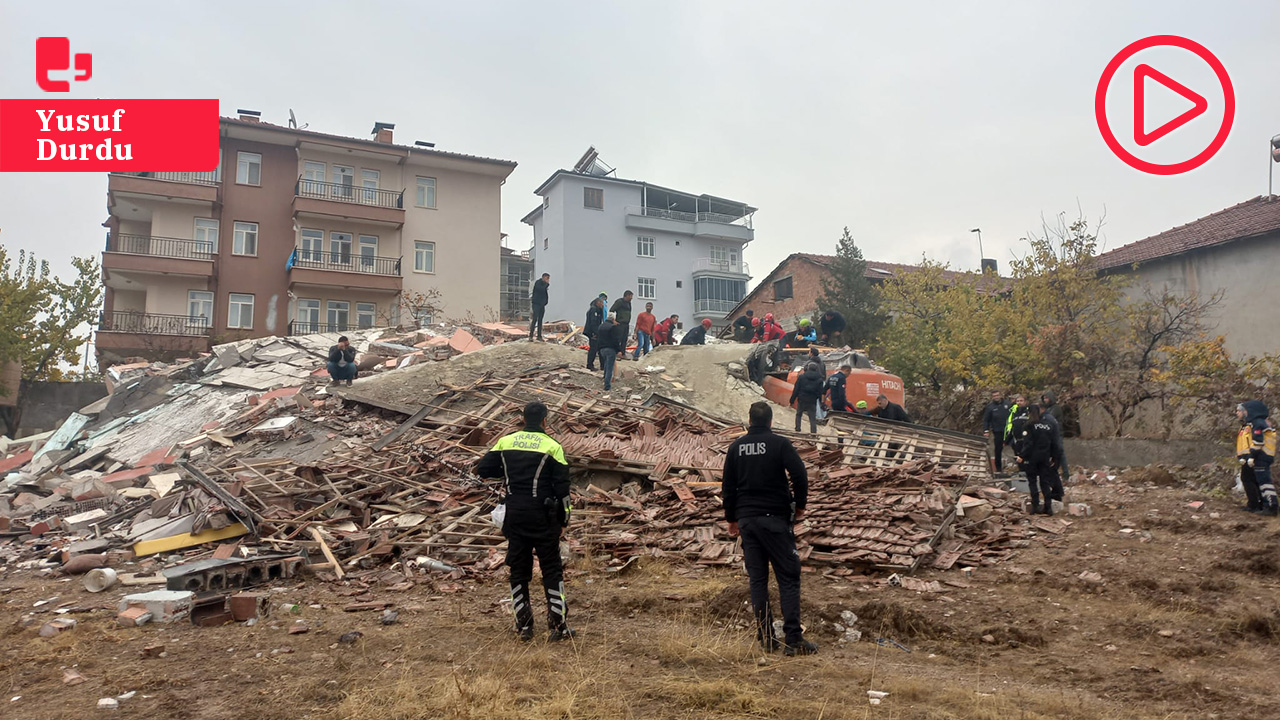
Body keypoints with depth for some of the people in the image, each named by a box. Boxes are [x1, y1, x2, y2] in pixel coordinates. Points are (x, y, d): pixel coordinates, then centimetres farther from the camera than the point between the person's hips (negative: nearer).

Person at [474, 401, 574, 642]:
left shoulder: (505, 442, 3)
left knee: (518, 570, 13)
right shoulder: (552, 447, -7)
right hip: (543, 518, -3)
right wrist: (563, 521, 1)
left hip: (514, 517, 3)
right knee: (552, 570, 7)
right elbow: (562, 488, -7)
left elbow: (482, 469, 5)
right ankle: (558, 626, 9)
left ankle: (524, 627, 19)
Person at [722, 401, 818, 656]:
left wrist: (732, 518, 20)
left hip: (746, 520, 4)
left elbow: (728, 486, 11)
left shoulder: (735, 447, 8)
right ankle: (793, 639, -4)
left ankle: (765, 638, 10)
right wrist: (800, 505, 1)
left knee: (757, 578, 8)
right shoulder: (780, 443, -4)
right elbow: (799, 475, -15)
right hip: (775, 518, -4)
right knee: (788, 577, 0)